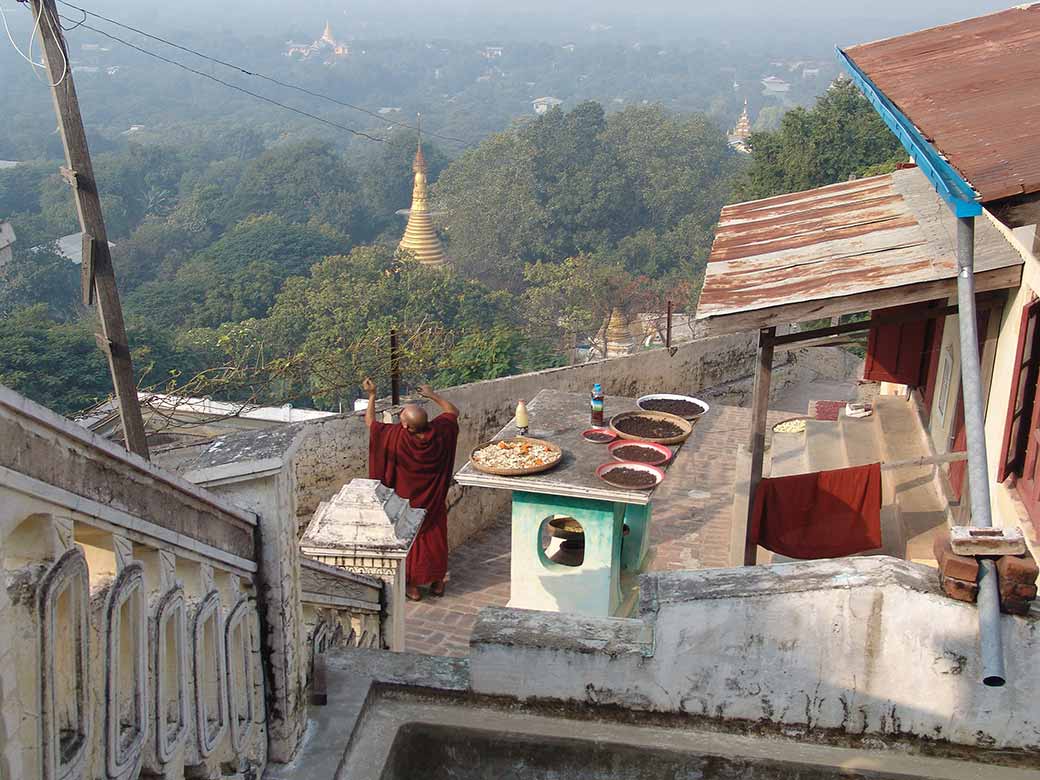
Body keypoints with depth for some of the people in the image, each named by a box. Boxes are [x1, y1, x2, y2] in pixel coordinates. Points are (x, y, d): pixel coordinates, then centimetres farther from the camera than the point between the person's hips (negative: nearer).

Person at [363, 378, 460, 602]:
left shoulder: (395, 437, -28)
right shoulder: (439, 432, -21)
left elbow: (370, 421, -12)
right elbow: (453, 411, 1)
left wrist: (372, 395, -2)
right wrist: (433, 395, 9)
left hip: (408, 502, -3)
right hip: (434, 502, 3)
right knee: (434, 535, 19)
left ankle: (413, 585, 24)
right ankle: (437, 581, 30)